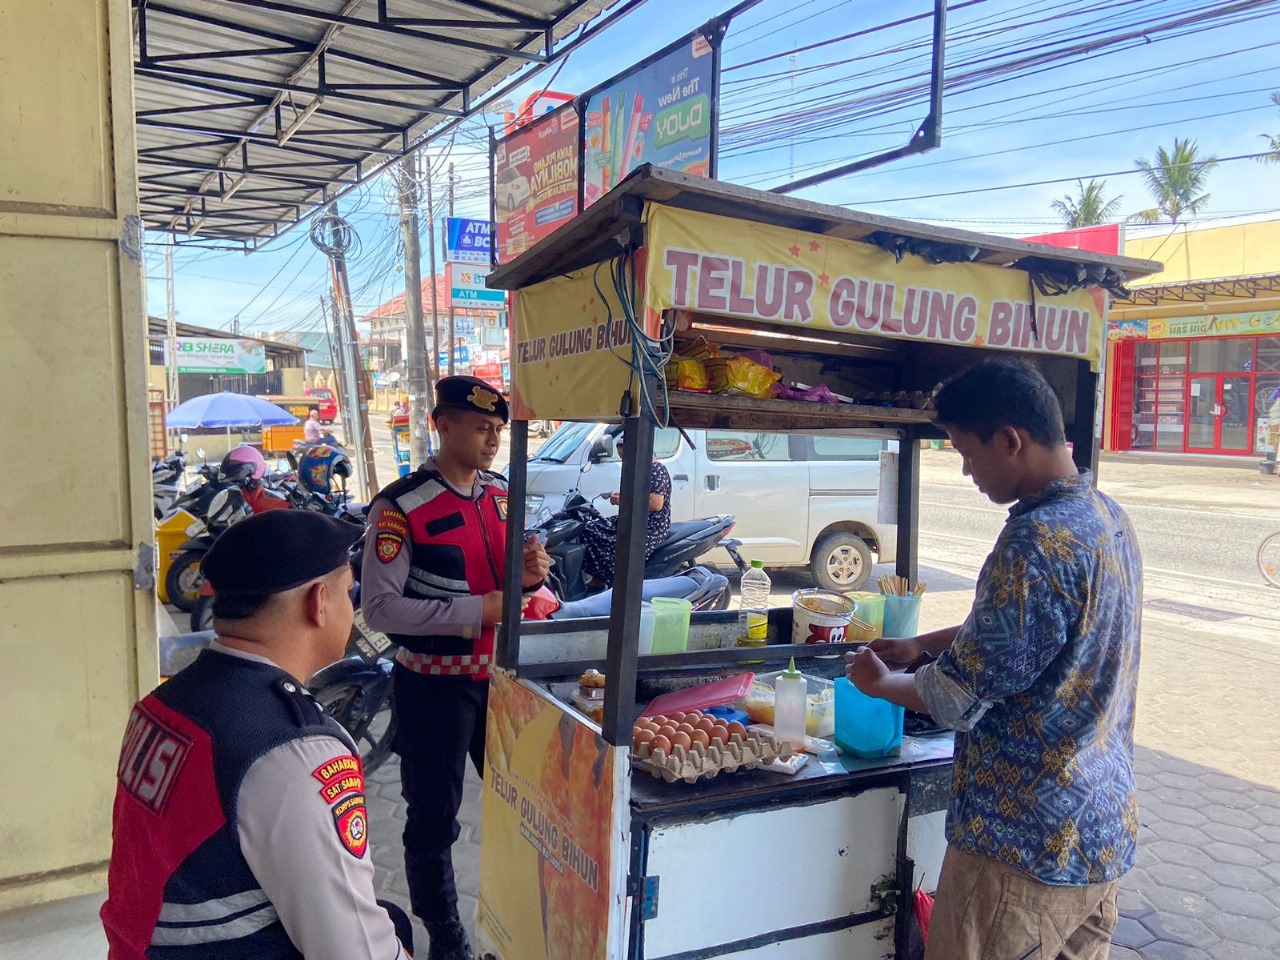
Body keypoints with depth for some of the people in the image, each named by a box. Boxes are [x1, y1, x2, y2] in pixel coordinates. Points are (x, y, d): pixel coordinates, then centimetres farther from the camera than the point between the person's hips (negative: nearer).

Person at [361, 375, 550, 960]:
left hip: (498, 676, 6)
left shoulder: (502, 494, 4)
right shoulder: (401, 506, -16)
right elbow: (380, 608, -19)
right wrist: (476, 612, -24)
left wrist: (527, 575, -9)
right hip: (435, 685, -6)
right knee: (433, 822, 11)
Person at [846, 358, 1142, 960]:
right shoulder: (1108, 517, 4)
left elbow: (959, 699, -20)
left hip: (1026, 846, -9)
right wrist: (922, 644, 14)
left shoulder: (1037, 540, -27)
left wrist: (882, 682, -2)